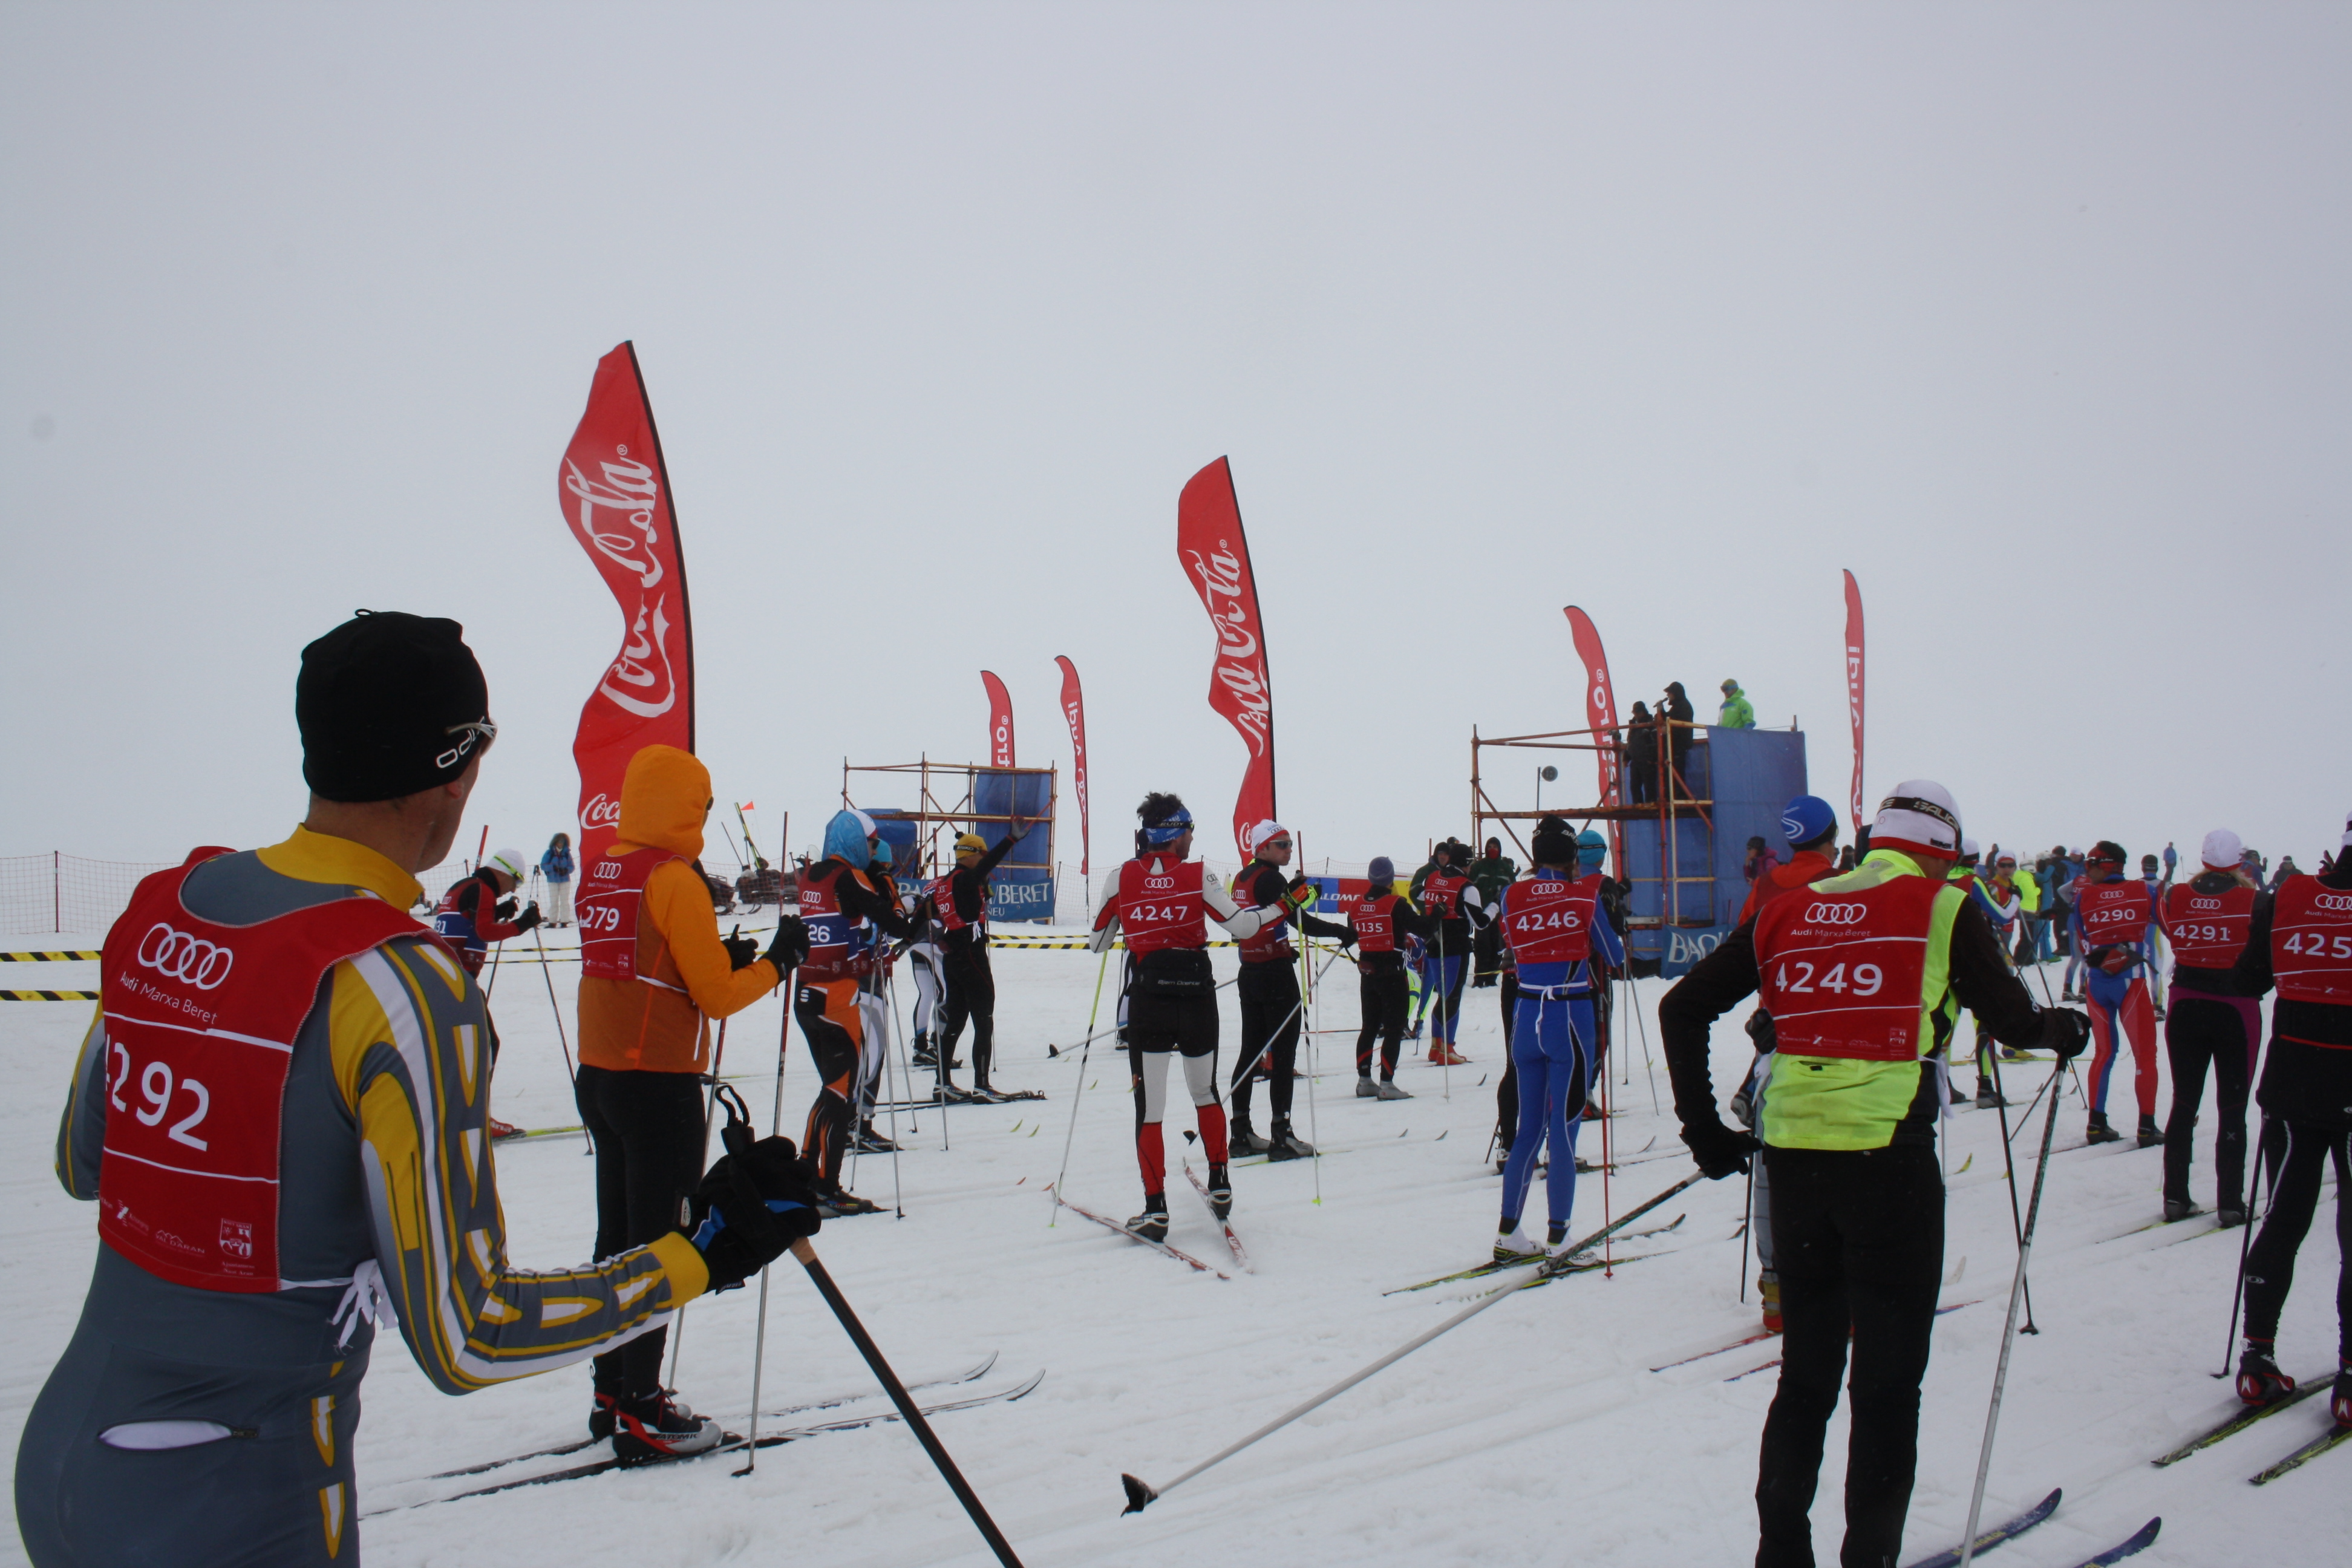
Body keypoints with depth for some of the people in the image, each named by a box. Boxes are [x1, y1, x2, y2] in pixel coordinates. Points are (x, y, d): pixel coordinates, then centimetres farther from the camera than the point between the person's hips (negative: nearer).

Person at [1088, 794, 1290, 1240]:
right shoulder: (1197, 876, -4)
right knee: (1205, 1093, 22)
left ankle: (1156, 1211, -3)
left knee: (1149, 1108, 1)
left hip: (1147, 1001, 0)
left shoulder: (1123, 877, 0)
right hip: (1196, 997, 1)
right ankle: (1220, 1186, 28)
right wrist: (1288, 902, 5)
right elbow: (1240, 925, -6)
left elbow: (1098, 942, 6)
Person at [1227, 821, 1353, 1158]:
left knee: (1251, 1050, 13)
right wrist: (1340, 932, -15)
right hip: (1276, 975, -9)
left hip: (1249, 973, 9)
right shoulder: (1269, 878, -14)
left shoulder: (1243, 878, 12)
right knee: (1284, 1051, -5)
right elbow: (1300, 921, -20)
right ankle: (1281, 1136, -6)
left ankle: (1240, 1132, 16)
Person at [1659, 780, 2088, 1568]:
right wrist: (2066, 1030, 26)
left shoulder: (1788, 913, 12)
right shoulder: (1942, 909, 0)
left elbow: (1682, 1008, 10)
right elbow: (2014, 1020, 4)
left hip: (1793, 1151, 5)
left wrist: (1703, 1128, 13)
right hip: (1886, 1151, -4)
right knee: (1888, 1377, 8)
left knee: (1805, 1373, 17)